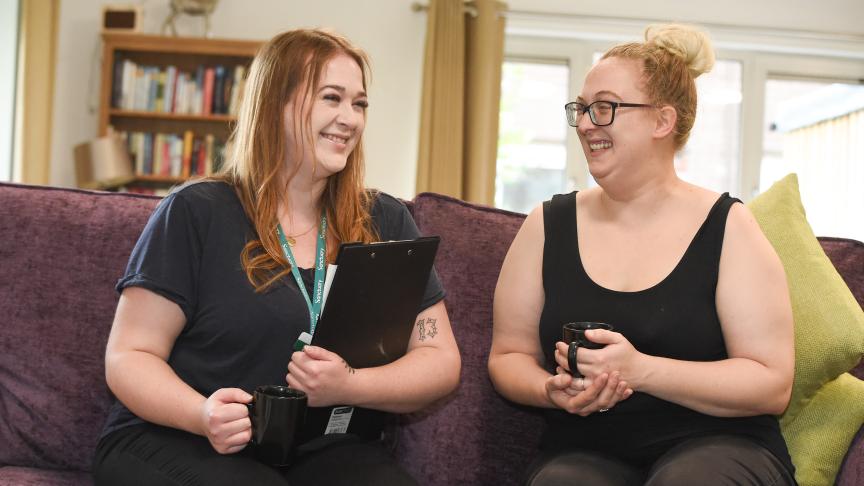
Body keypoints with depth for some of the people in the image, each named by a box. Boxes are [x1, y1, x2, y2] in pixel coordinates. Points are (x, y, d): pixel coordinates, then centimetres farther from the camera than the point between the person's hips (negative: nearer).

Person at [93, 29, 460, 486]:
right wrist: (202, 415, -23)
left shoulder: (386, 223, 9)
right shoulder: (194, 213, -1)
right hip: (180, 441, -3)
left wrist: (348, 386, -15)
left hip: (324, 449, 3)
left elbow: (441, 361, 6)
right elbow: (129, 357, -1)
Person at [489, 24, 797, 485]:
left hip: (715, 444, -1)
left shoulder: (727, 227, -1)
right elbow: (508, 355, 12)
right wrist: (553, 391, -12)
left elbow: (772, 385, -7)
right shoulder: (547, 226, 6)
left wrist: (640, 370, -20)